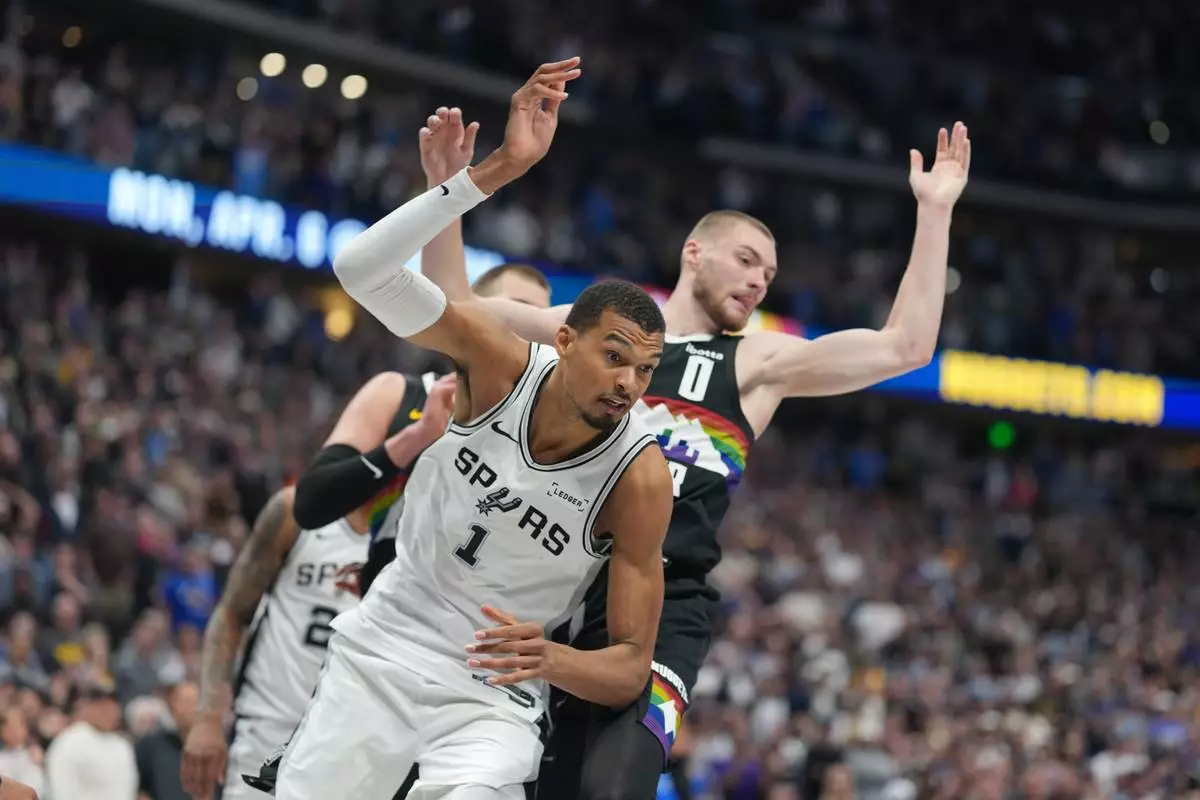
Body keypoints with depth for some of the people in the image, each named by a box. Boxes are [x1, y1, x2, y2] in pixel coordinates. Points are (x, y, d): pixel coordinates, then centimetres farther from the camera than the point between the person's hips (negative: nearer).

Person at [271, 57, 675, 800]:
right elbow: (363, 268, -28)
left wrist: (550, 659, -36)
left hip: (492, 698, -2)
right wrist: (499, 169, -36)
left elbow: (631, 667, -14)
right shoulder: (502, 364, -14)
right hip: (381, 652, 3)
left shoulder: (641, 479, -19)